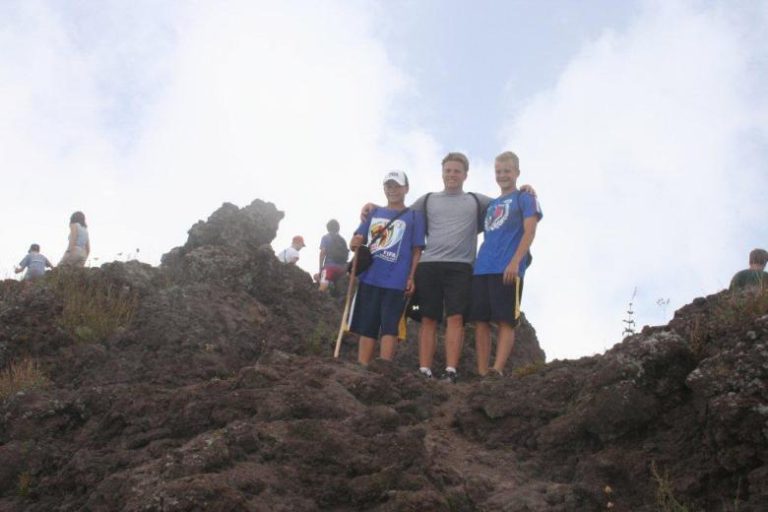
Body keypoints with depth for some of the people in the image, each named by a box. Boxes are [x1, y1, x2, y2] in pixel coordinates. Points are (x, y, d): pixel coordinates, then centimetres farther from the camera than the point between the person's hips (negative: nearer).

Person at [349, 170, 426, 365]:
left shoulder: (414, 216, 6)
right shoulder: (374, 213, 17)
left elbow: (417, 250, 2)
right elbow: (357, 239, 18)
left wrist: (411, 278, -8)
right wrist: (355, 243, -6)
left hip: (396, 281, -4)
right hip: (369, 278, 4)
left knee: (389, 327, -7)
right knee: (366, 327, 5)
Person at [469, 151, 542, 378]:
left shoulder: (525, 198, 7)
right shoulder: (491, 204, 26)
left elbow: (529, 231, -5)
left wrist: (515, 262, -17)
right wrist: (478, 264, 13)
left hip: (508, 270, -6)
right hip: (481, 269, 6)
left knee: (506, 321, -10)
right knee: (480, 321, 0)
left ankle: (498, 370, -19)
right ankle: (482, 374, -1)